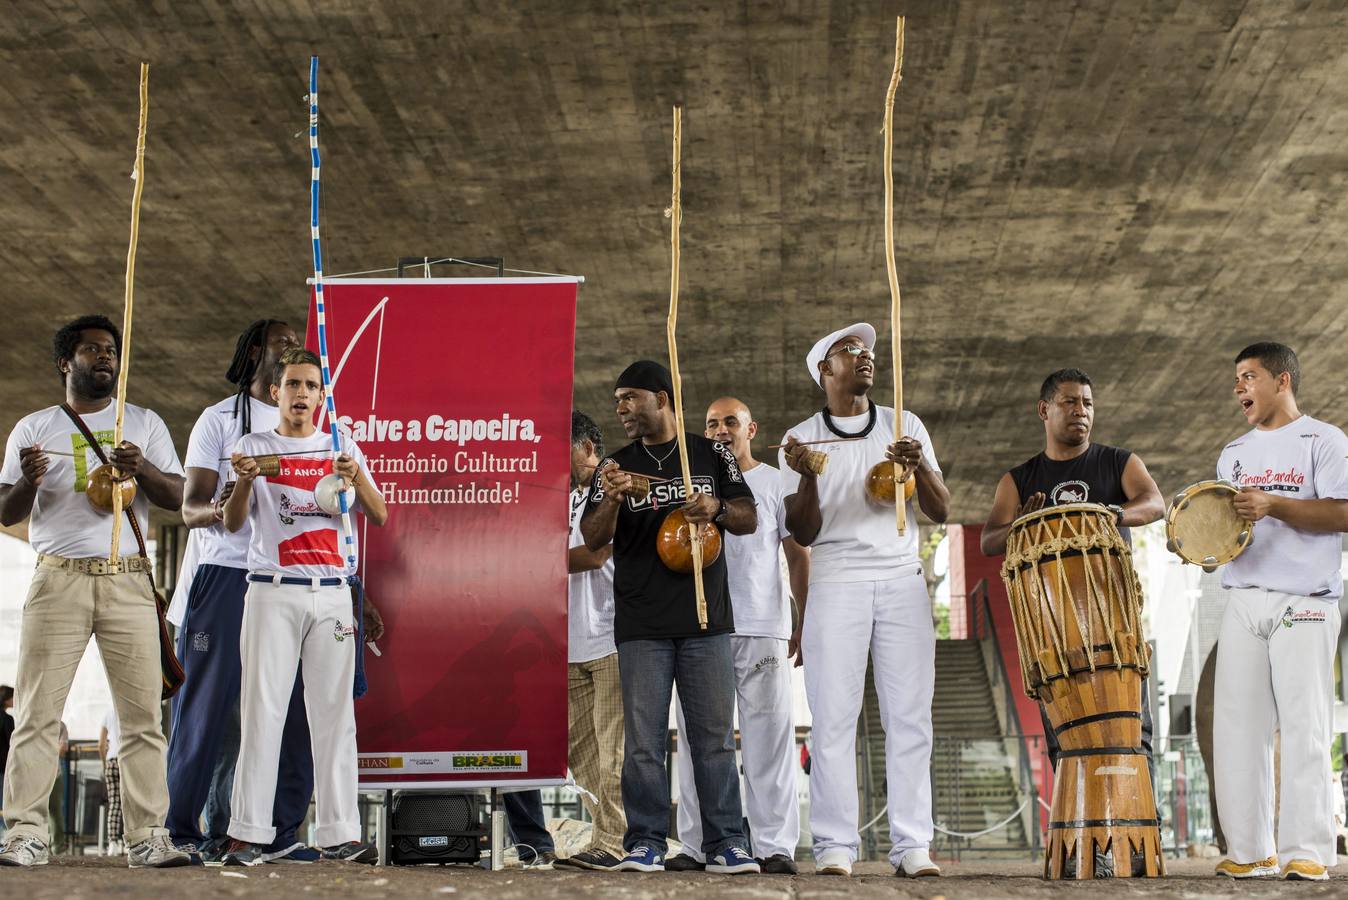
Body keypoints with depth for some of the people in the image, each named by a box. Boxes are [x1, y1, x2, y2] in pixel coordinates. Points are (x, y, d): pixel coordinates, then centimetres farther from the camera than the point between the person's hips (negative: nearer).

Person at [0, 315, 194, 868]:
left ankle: (147, 837, -1)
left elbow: (178, 497, 8)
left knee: (142, 713, -4)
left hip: (127, 580, 1)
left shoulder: (144, 424, 15)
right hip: (57, 579, 0)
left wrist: (142, 469, -12)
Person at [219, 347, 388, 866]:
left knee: (335, 712, 1)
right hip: (272, 592, -2)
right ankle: (248, 833, -2)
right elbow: (232, 524, -1)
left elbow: (379, 517, 5)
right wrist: (244, 482, -20)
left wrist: (356, 477, -14)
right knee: (262, 710, -5)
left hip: (332, 593, 2)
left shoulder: (342, 448, 12)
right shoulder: (254, 447, 8)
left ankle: (339, 834, 3)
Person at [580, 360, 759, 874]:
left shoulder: (712, 456, 9)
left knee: (715, 736, 2)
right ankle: (646, 843, 7)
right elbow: (593, 540, 2)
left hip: (706, 619, 0)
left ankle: (724, 843, 8)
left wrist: (717, 508, -14)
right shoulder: (617, 467, 10)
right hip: (640, 625, 1)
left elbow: (749, 521, 7)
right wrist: (612, 500, -18)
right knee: (643, 739, 0)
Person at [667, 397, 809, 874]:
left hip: (763, 629, -2)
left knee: (768, 737, -5)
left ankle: (775, 846, -2)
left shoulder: (775, 483, 10)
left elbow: (798, 555, 8)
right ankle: (697, 845, 8)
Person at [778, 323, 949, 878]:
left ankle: (912, 845, 0)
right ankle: (835, 845, -2)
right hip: (836, 582, -1)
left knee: (910, 716, -3)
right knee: (834, 717, -5)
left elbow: (941, 511, 8)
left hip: (903, 582, 1)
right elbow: (803, 534, 3)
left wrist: (919, 467, -12)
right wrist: (808, 477, -14)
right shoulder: (801, 439, 8)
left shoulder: (905, 426, 12)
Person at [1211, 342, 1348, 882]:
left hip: (1304, 601, -6)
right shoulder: (1234, 453, 21)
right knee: (1237, 725, 1)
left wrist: (1274, 505, -19)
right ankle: (1250, 851, 7)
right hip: (1242, 601, 6)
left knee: (1304, 726, -7)